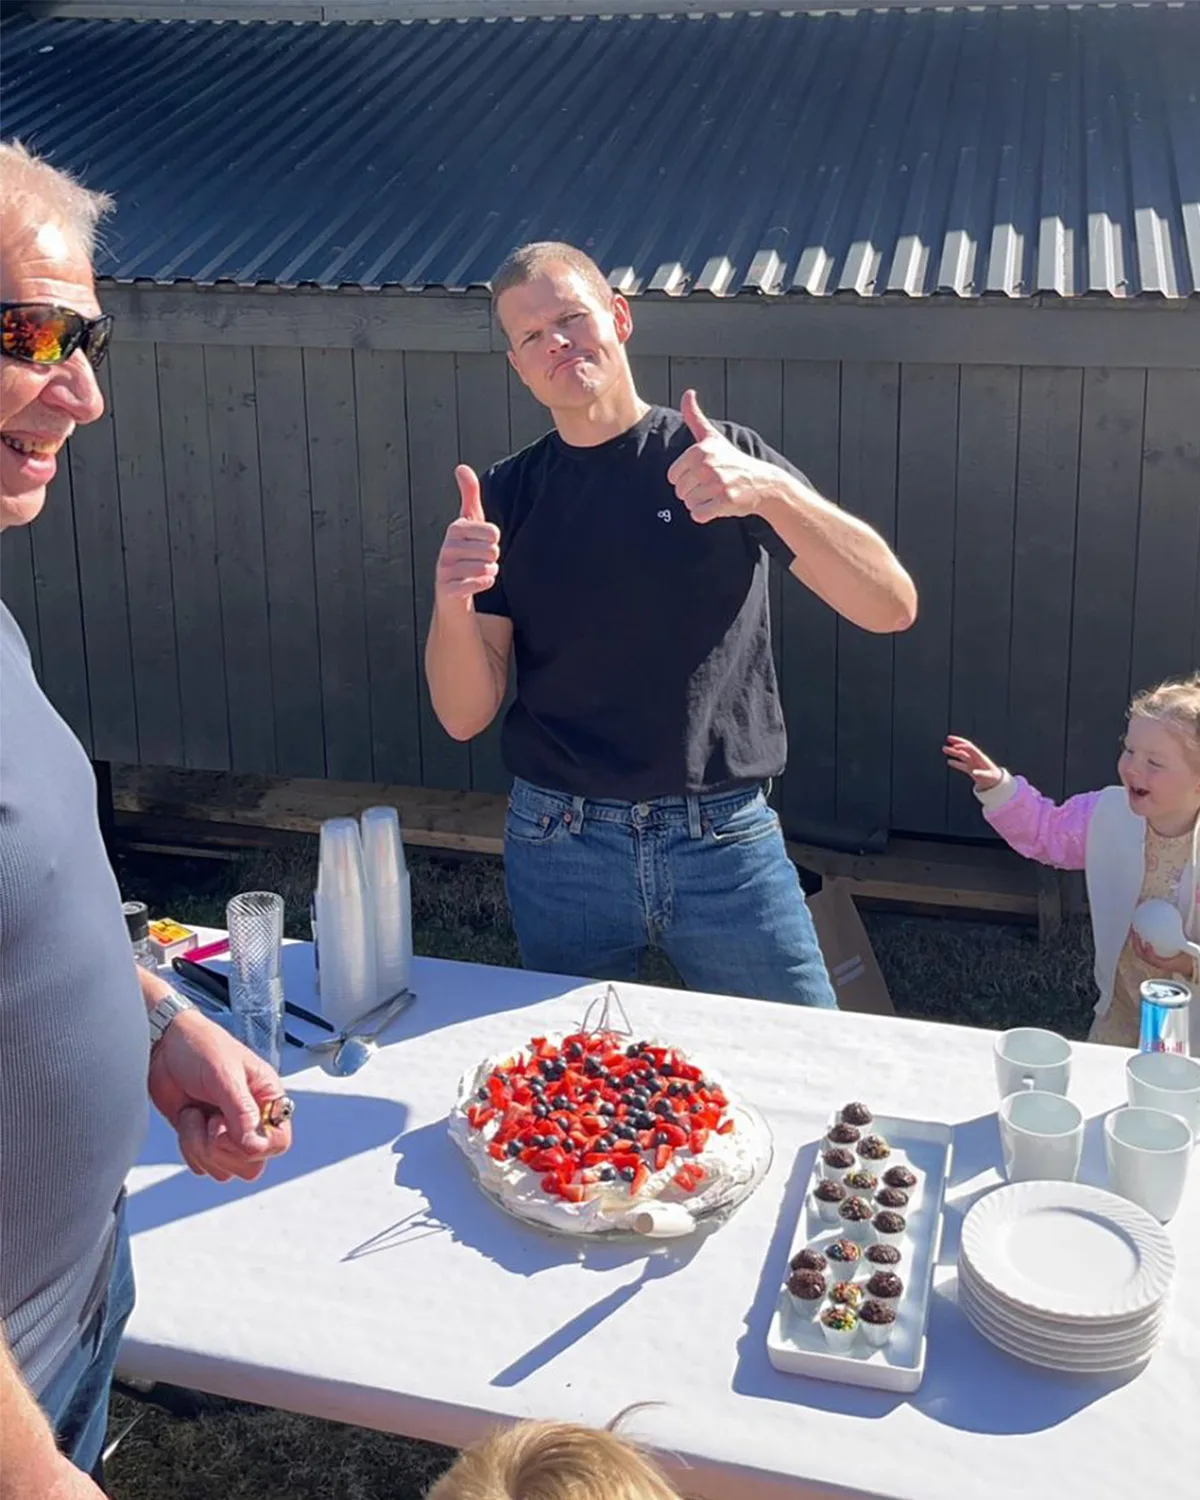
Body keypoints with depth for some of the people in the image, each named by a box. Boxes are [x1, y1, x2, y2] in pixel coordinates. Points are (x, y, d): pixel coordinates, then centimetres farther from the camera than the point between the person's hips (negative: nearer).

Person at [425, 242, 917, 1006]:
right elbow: (465, 715, -1)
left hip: (726, 838, -1)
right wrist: (452, 609, -22)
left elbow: (891, 606, -13)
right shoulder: (506, 497, 3)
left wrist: (771, 489, -29)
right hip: (560, 848, 2)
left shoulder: (727, 457, -2)